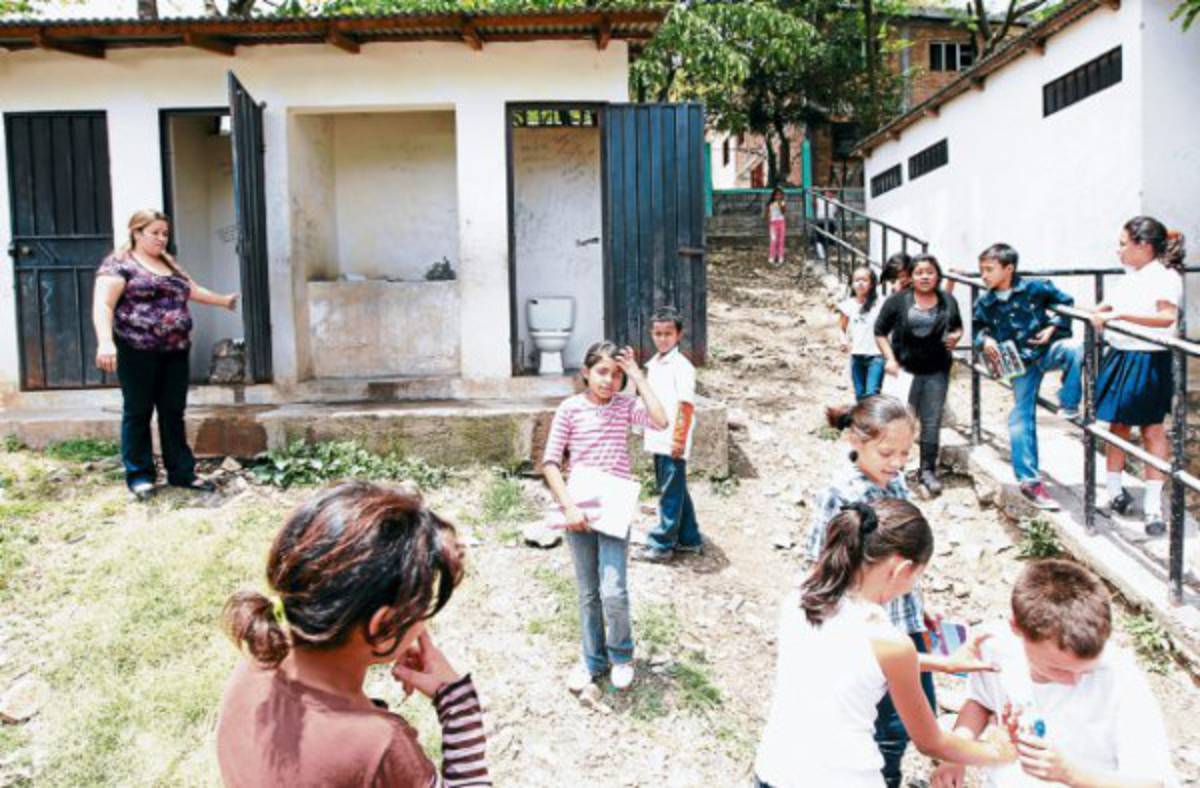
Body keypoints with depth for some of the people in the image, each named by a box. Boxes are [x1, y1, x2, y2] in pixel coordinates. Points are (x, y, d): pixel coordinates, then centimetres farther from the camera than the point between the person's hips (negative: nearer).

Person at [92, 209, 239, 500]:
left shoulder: (169, 264, 18)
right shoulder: (119, 264, -4)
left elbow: (192, 290, 35)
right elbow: (102, 304, -14)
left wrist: (223, 300, 43)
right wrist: (105, 341, -26)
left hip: (175, 351, 6)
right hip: (138, 351, -6)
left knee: (173, 413, 9)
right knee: (138, 412, 3)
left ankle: (181, 472, 15)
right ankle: (139, 475, 11)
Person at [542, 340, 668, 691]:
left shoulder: (626, 405, 0)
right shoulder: (570, 408, -3)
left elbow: (661, 422, -20)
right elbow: (550, 462, -4)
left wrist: (638, 377, -13)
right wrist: (568, 506, -14)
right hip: (578, 509, 1)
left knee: (613, 592, -10)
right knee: (588, 593, 12)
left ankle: (621, 656, 17)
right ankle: (593, 660, 31)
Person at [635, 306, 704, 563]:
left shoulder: (682, 366, -12)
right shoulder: (653, 364, 13)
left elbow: (686, 406, -15)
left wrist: (679, 440, -18)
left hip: (673, 443, -9)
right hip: (658, 441, 9)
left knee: (671, 493, 0)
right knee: (675, 491, 17)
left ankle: (661, 544, 7)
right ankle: (689, 539, 28)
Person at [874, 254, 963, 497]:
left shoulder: (948, 302, 5)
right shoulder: (898, 301, -4)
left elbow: (958, 327, 21)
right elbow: (880, 332, 1)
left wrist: (955, 336, -2)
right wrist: (890, 358, -9)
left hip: (936, 371, 2)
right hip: (904, 369, -2)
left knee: (931, 422, 5)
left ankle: (928, 471, 16)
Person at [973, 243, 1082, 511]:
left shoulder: (1033, 287, -7)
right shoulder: (985, 304, 0)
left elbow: (1065, 302, 4)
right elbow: (978, 328, 15)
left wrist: (1054, 326, -10)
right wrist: (984, 340, -7)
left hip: (1047, 350, -2)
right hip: (1021, 363, 2)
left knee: (1074, 349, -36)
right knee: (1021, 418, 0)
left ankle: (1069, 405, -14)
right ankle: (1029, 480, 8)